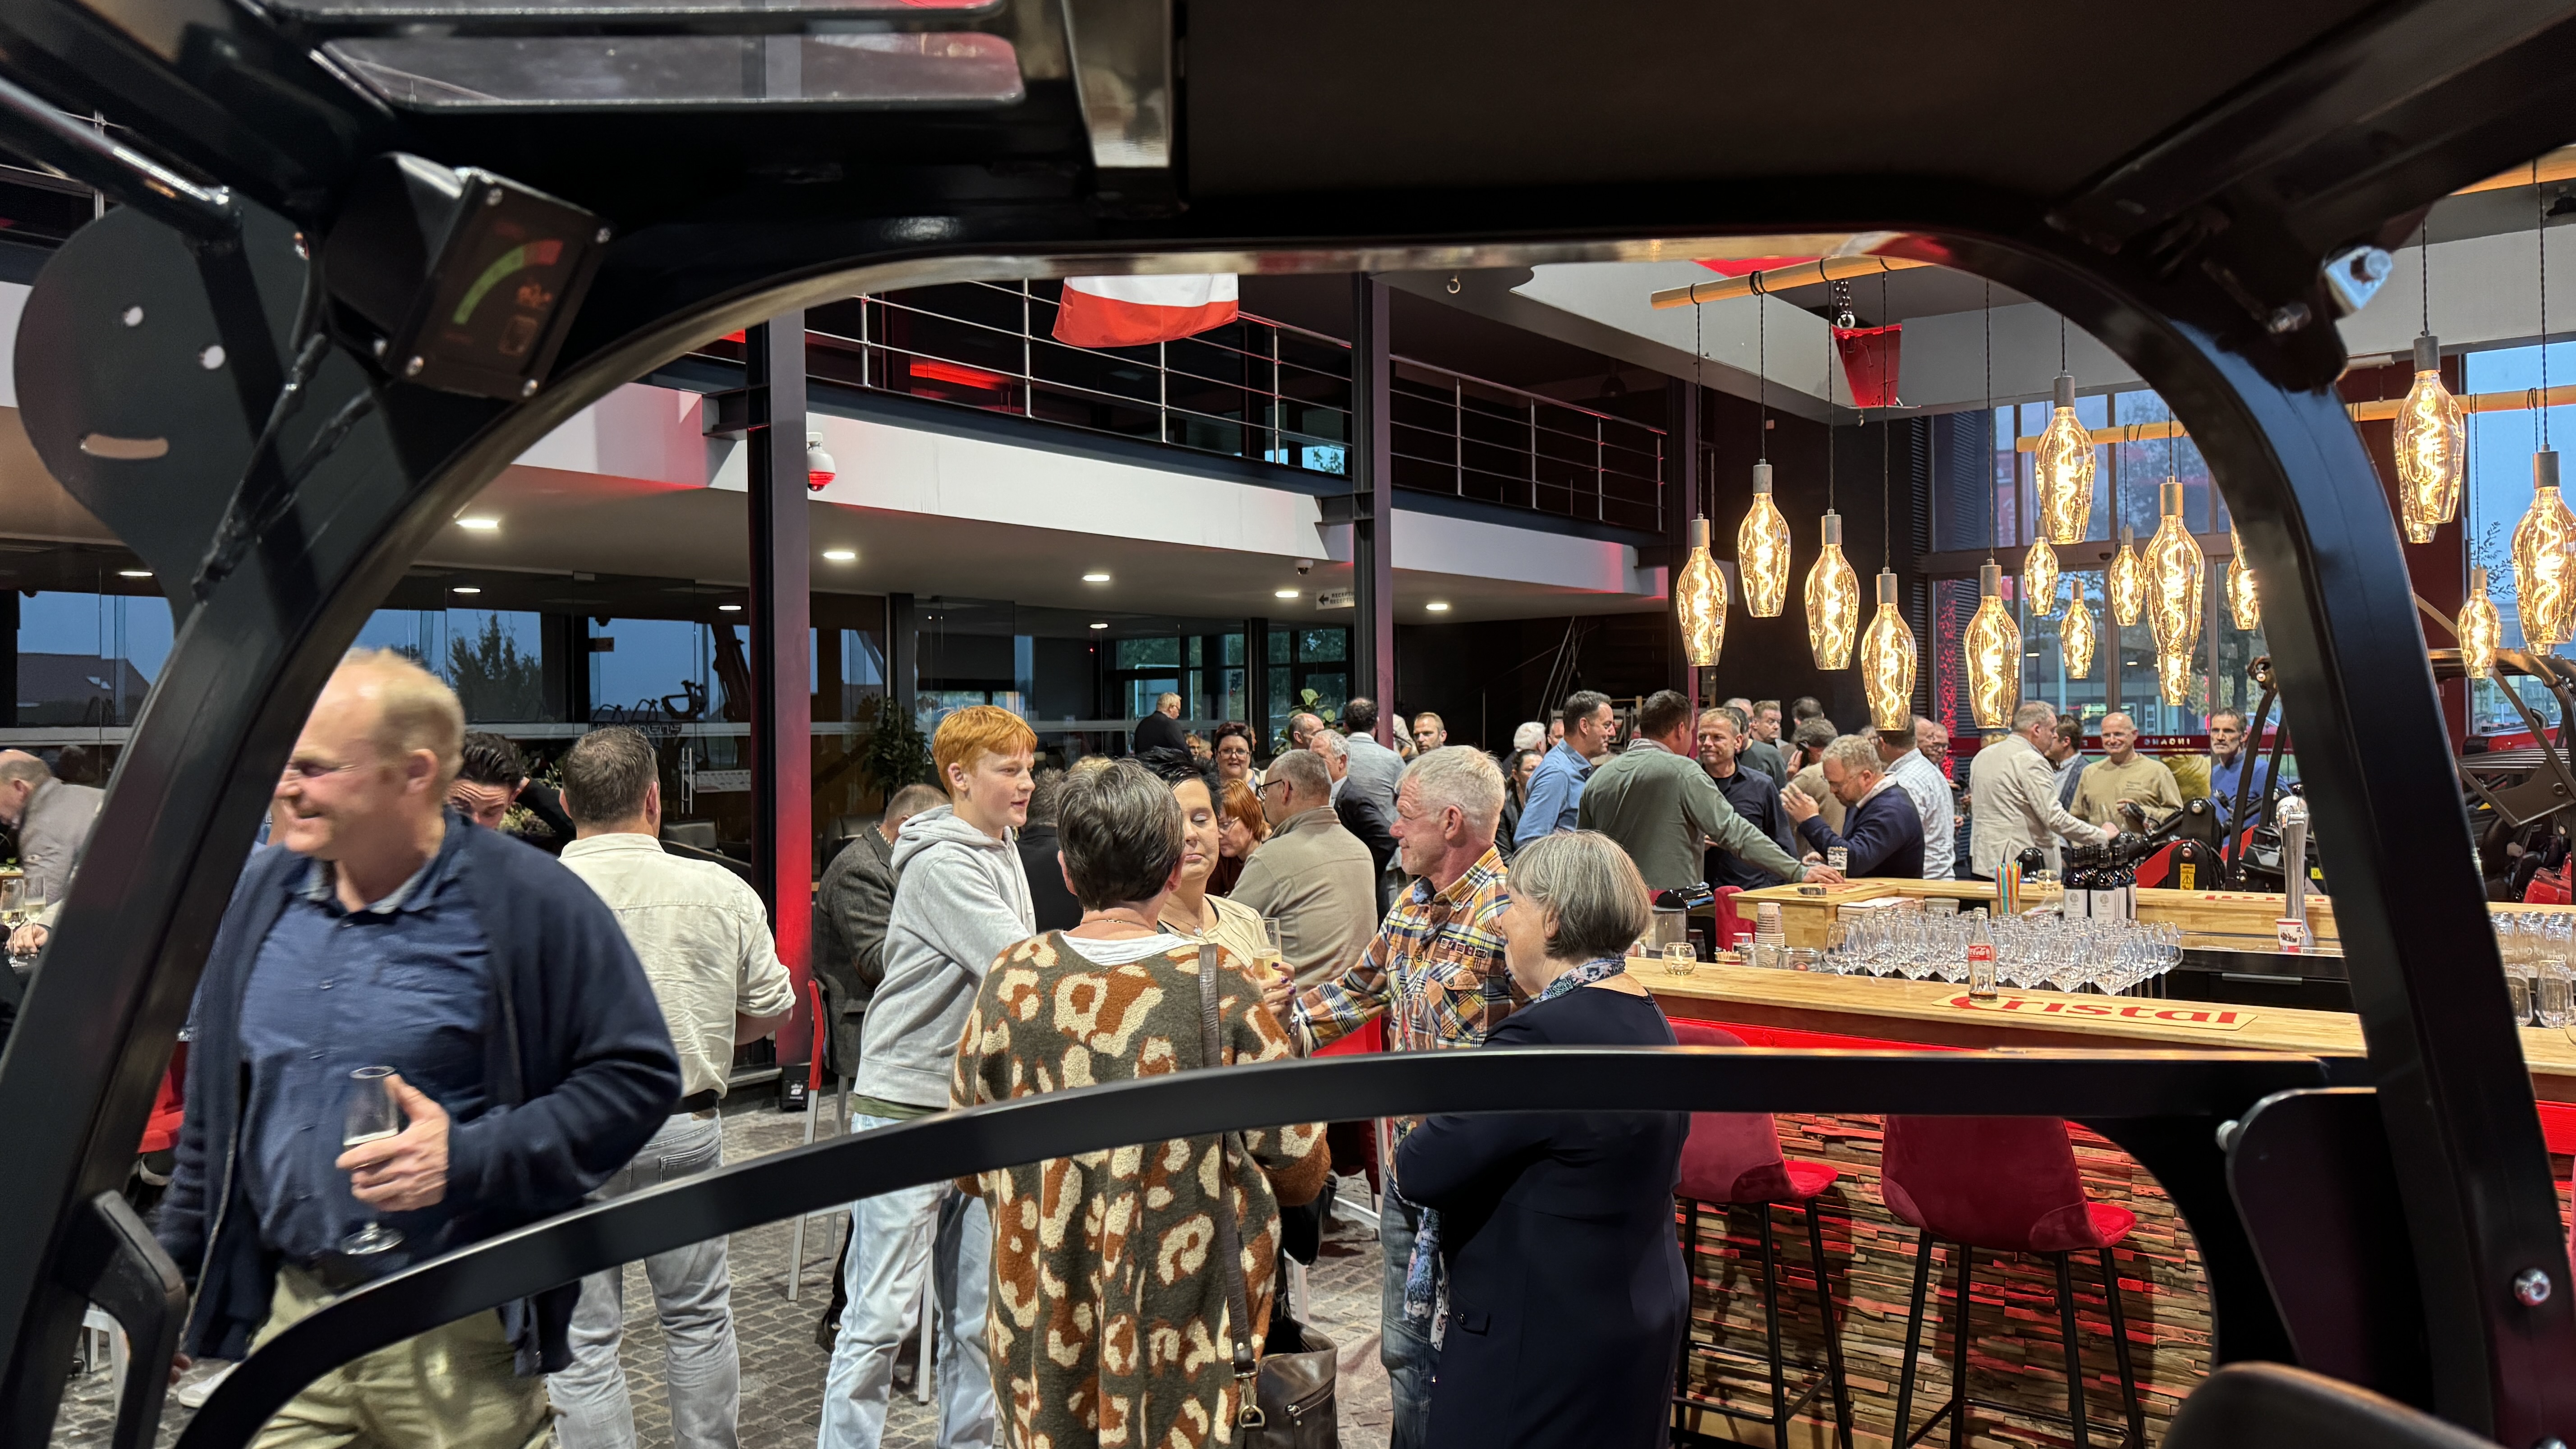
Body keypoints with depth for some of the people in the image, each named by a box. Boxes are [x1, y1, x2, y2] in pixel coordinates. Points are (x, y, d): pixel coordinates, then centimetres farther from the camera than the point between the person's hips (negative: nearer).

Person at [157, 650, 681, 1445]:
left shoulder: (529, 903, -12)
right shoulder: (265, 890, 6)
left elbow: (641, 1074, -12)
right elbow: (212, 1106, 17)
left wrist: (471, 1156, -20)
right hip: (290, 1318, 5)